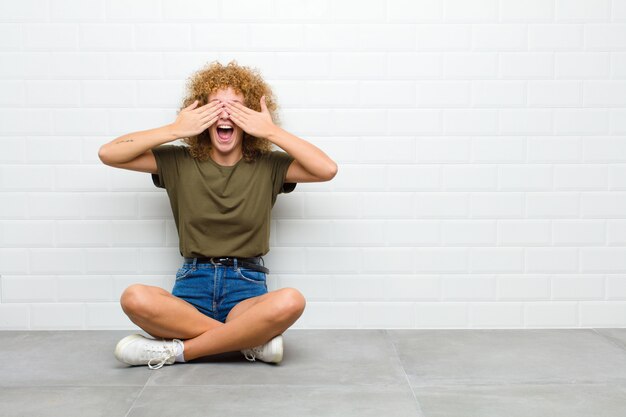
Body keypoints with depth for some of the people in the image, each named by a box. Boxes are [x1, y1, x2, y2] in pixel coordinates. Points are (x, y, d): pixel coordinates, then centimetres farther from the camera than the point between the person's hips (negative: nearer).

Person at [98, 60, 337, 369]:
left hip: (247, 290, -1)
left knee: (290, 302, -35)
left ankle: (175, 350, -19)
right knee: (134, 298, -32)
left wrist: (272, 131, -10)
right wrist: (175, 130, -5)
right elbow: (108, 153, 0)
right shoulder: (179, 162, 7)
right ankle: (252, 339, -21)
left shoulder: (268, 166, 5)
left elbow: (328, 169, -9)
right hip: (191, 288, 1)